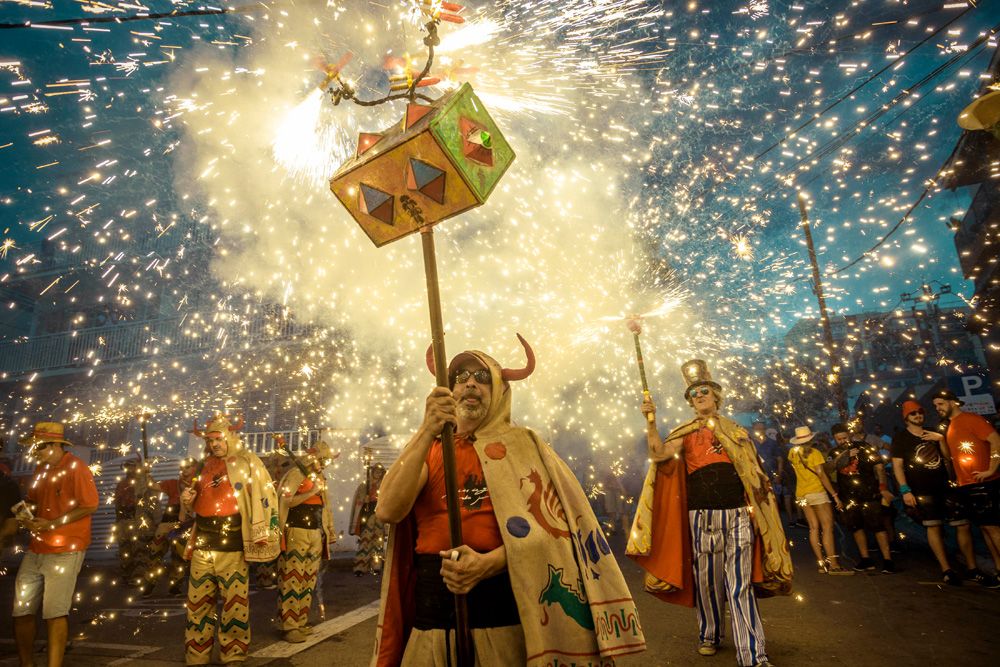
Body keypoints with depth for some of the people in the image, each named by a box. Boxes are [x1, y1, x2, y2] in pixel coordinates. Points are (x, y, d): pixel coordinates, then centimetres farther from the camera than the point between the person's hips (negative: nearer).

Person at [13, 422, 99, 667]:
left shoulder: (75, 468, -11)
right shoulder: (41, 469, 11)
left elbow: (90, 506, -15)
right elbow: (34, 500, 23)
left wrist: (52, 524, -16)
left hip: (65, 550, -7)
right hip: (36, 549, 7)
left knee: (54, 612, -4)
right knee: (21, 610, 10)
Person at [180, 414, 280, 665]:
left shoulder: (248, 462, -4)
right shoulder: (205, 465, 13)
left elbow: (266, 496, -9)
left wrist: (263, 535, -16)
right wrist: (188, 500, 2)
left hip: (232, 544, -5)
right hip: (203, 542, 5)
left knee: (234, 601, 3)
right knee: (198, 601, 10)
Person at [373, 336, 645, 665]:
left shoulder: (520, 443, 3)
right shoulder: (426, 449, 7)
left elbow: (544, 525, -7)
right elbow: (387, 511, -9)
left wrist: (488, 563, -21)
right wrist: (426, 432, -18)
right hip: (432, 613, 2)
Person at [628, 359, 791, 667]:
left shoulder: (734, 430, 12)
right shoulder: (686, 433, 7)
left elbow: (753, 472, 15)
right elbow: (659, 454, -10)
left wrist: (756, 505, 7)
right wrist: (651, 422, -22)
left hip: (738, 513, 0)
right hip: (702, 515, 0)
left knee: (740, 583, -3)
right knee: (707, 578, 8)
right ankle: (709, 635, 28)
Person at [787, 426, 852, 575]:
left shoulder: (793, 452, 7)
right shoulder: (814, 453, -9)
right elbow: (821, 475, -16)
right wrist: (835, 495, -16)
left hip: (801, 494, 6)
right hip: (816, 492, -6)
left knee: (814, 528, 6)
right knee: (827, 527, -6)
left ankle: (822, 563, 4)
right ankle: (833, 564, -12)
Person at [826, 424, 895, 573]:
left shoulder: (864, 447, -3)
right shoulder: (835, 452, 7)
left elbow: (878, 467, -6)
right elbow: (830, 466, -12)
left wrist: (883, 488, -14)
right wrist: (846, 454, -25)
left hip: (868, 493, -4)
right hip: (848, 496, 4)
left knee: (876, 525, -8)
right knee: (856, 526, 9)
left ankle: (887, 560, -1)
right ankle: (865, 559, 20)